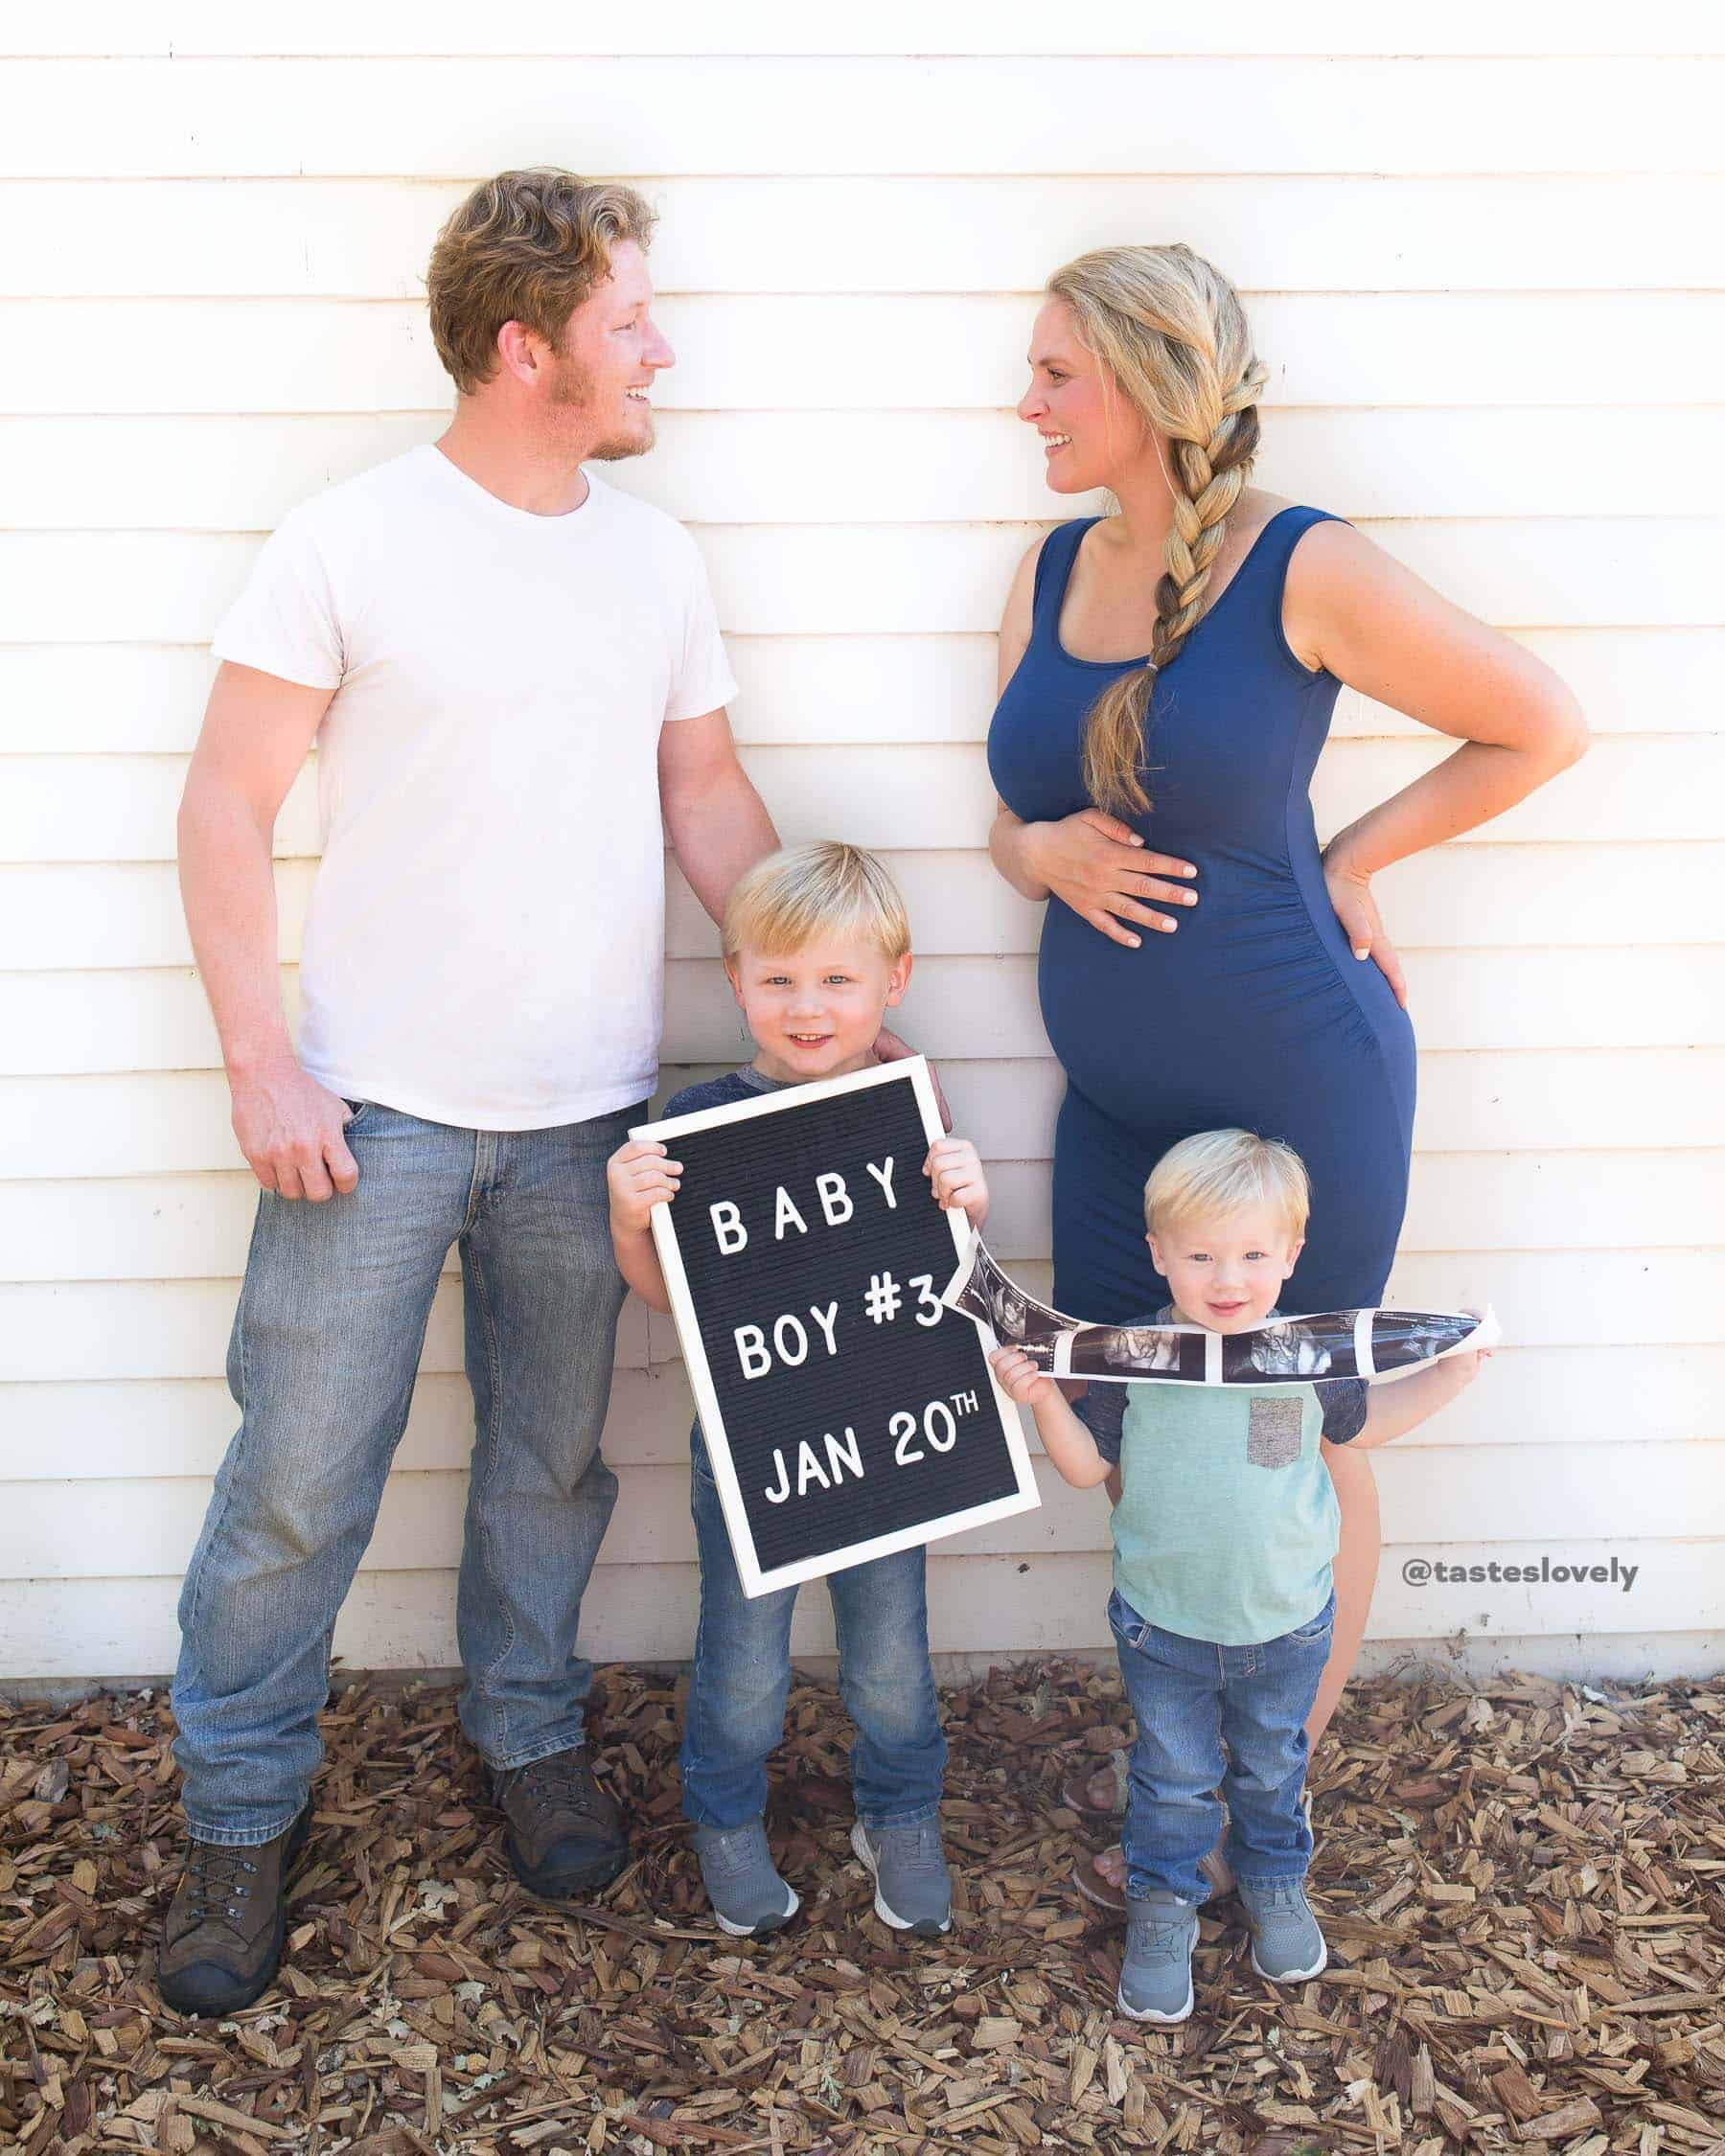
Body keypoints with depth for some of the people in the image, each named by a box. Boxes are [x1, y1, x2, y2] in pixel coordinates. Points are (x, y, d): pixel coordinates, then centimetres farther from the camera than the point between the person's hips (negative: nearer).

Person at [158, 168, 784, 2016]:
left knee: (552, 1460, 15)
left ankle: (531, 1733, 38)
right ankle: (242, 1810, 23)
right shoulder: (347, 544, -6)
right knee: (300, 1480, 3)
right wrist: (262, 1063, -11)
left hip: (587, 1112, 4)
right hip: (376, 1110, -4)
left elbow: (705, 795, 14)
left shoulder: (654, 558, 8)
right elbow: (226, 807, -5)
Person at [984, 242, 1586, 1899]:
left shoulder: (1305, 571, -15)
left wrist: (1350, 860, -7)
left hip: (1295, 1087, -6)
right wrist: (1045, 850, -10)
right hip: (1115, 1095, 7)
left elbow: (1541, 728, -7)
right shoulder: (1052, 571, 5)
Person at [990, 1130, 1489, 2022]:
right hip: (1165, 1623, -2)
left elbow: (1361, 1422, 10)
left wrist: (1447, 1375, -1)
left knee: (1271, 1766, 23)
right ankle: (1161, 1909, 34)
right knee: (1172, 1779, 13)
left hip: (1286, 1622, 2)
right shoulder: (1135, 1359, -15)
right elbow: (1087, 1465, -8)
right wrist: (1044, 1399, -24)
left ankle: (1275, 1882, 48)